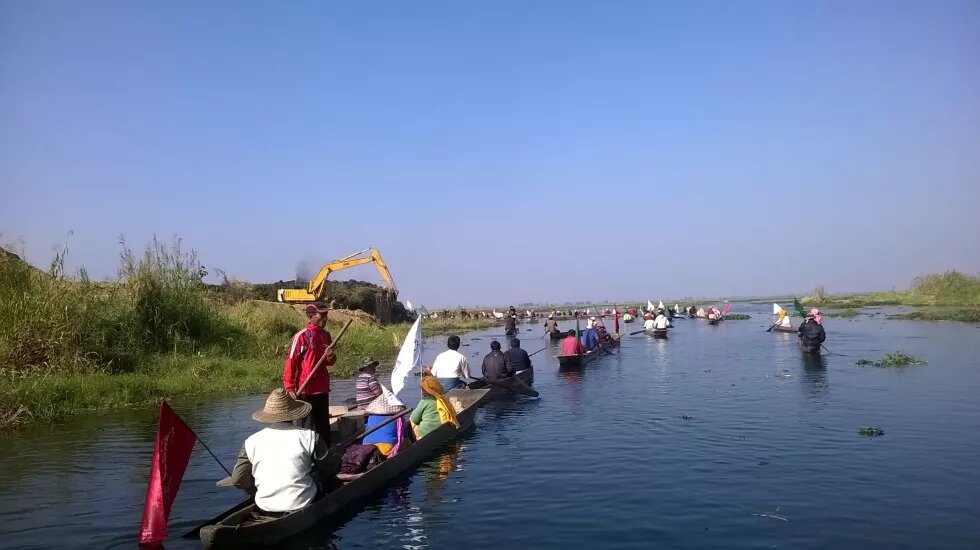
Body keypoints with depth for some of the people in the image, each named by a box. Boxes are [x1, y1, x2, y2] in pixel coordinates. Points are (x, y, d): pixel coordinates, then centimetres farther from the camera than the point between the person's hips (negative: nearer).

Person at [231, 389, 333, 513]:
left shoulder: (251, 442, -2)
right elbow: (329, 470, 1)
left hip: (265, 508, 3)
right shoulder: (310, 437, -8)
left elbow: (237, 480, 1)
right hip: (302, 505, -3)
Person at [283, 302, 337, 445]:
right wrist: (289, 388, -15)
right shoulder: (301, 336, -12)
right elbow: (290, 363, -12)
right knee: (309, 426, 3)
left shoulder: (326, 335, 8)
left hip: (323, 389, 6)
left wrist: (331, 356, -6)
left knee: (324, 426, 13)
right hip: (306, 390, -6)